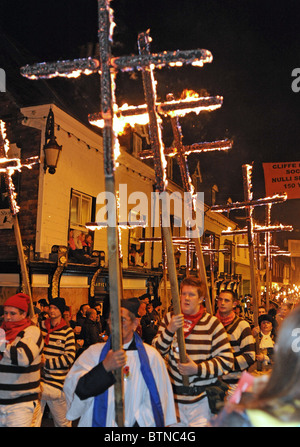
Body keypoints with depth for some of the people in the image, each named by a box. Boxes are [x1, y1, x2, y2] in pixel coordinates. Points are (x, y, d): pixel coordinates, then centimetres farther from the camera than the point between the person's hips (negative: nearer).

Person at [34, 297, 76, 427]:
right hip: (37, 381, 2)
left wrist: (46, 362, -13)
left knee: (62, 422, 11)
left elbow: (69, 358, -10)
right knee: (32, 422, 0)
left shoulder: (67, 331, -3)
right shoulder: (41, 326, 7)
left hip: (56, 384, -2)